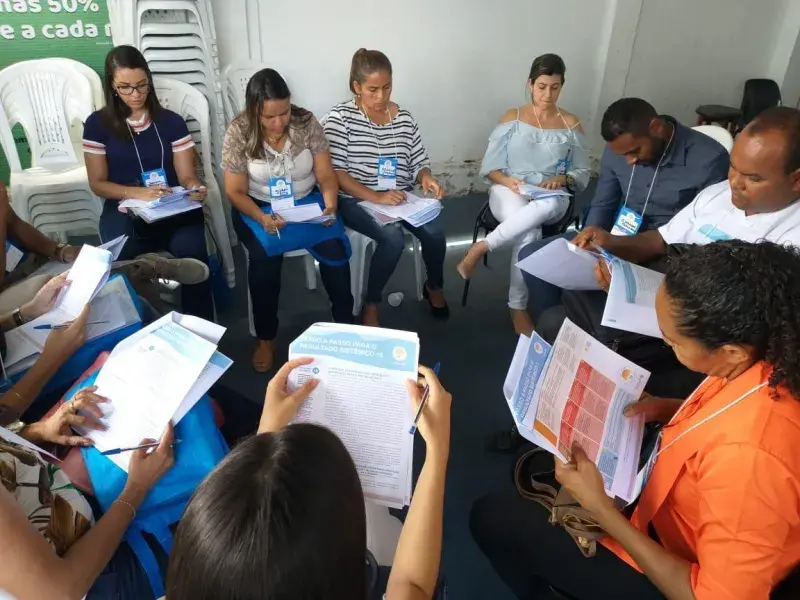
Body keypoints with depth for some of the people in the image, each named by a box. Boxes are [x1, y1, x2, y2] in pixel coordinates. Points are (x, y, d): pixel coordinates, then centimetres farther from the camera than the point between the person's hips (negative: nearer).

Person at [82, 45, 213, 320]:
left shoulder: (172, 121, 8)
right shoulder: (98, 123, 5)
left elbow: (187, 176, 5)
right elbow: (98, 183, 3)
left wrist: (195, 189, -20)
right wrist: (137, 192, -16)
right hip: (124, 211, 0)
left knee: (192, 250, -32)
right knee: (124, 257, -33)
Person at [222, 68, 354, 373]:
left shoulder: (307, 123, -9)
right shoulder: (238, 133, -13)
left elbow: (326, 176, -5)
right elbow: (235, 191, -10)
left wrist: (330, 205, -25)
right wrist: (262, 218, -28)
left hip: (307, 202, 2)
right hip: (258, 208, -1)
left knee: (334, 245, -26)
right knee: (265, 253, -31)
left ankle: (345, 323, -3)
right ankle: (266, 338, -11)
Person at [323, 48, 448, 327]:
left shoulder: (404, 118, 7)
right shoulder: (340, 117, -8)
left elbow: (419, 162, 10)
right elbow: (335, 172, -15)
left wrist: (427, 178, -15)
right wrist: (375, 197, -25)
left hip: (401, 198, 5)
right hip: (357, 201, -4)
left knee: (434, 231, -20)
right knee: (393, 237, -31)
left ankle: (434, 287, 11)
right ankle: (370, 305, -8)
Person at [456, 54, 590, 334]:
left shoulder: (571, 124, 11)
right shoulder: (512, 118, 9)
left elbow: (583, 174, 10)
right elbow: (489, 167, 4)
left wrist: (563, 179, -12)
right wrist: (507, 181, -17)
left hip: (550, 199, 1)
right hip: (508, 192, -1)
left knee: (550, 203, -40)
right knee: (529, 232, -37)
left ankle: (482, 246, -30)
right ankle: (518, 308, -23)